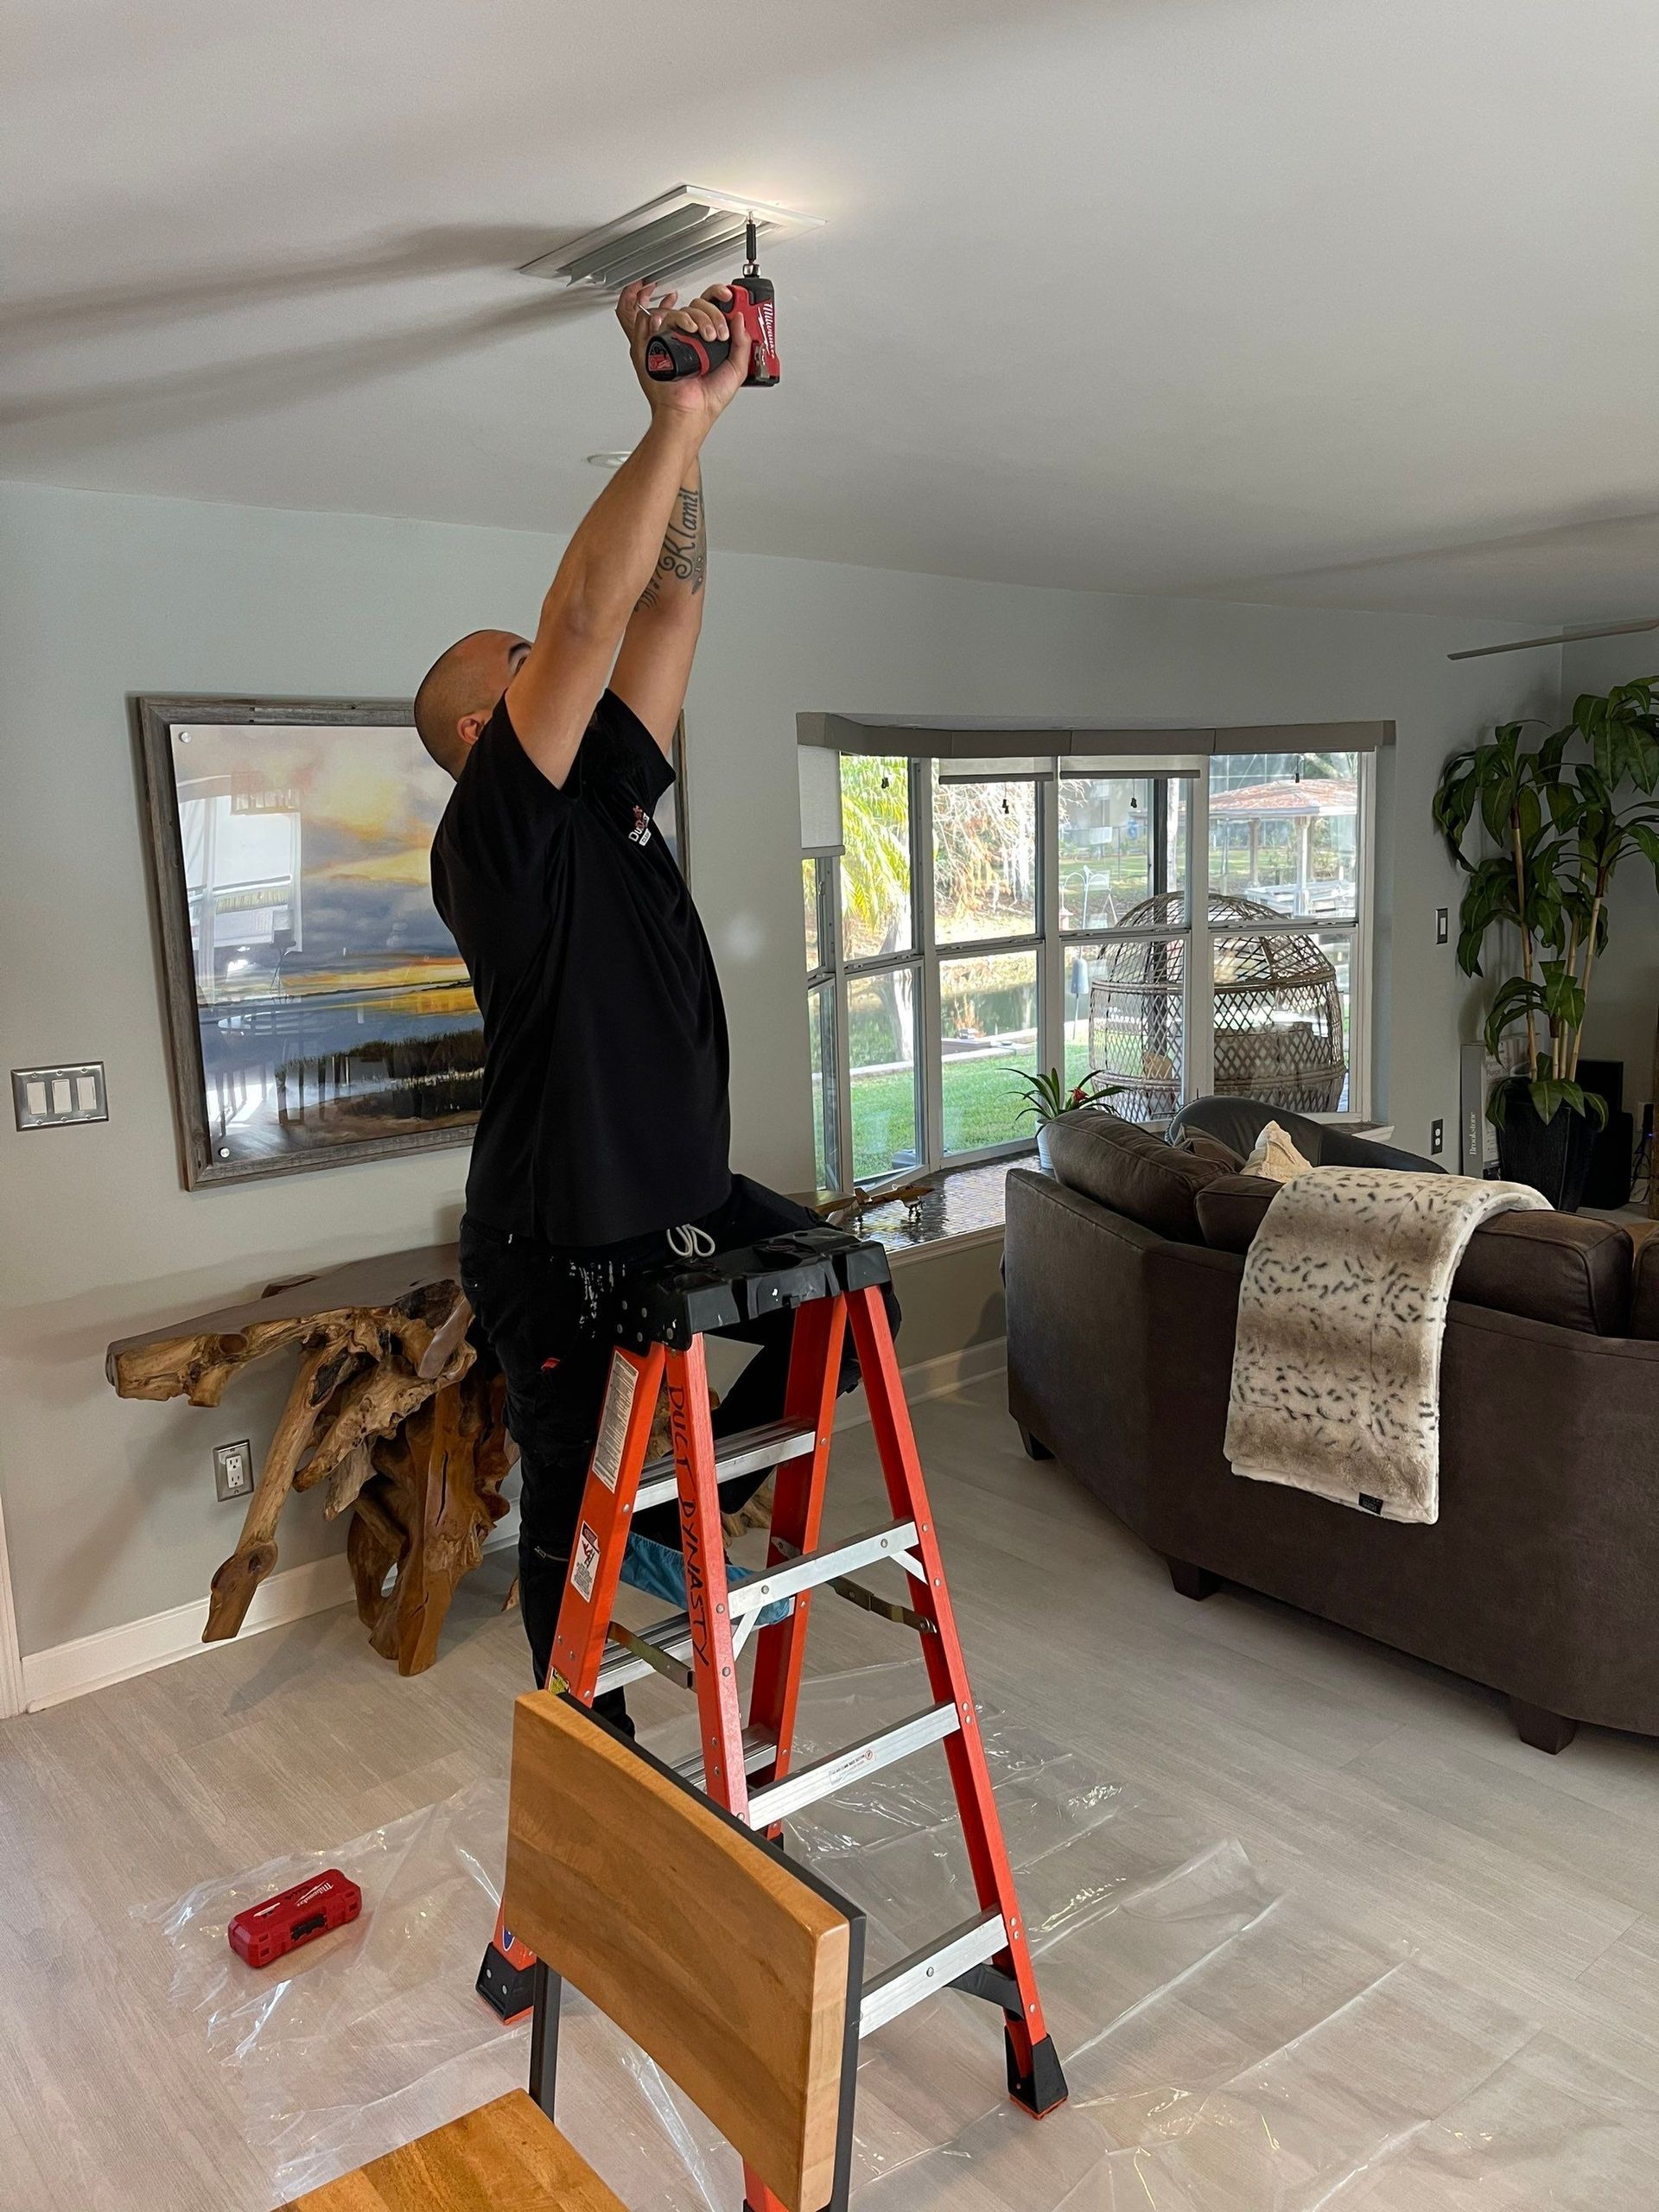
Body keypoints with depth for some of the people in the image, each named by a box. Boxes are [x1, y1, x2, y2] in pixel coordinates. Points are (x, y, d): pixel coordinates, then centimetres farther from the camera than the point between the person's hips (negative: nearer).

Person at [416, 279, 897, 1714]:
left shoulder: (612, 789, 7)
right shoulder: (496, 832, -16)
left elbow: (666, 605, 5)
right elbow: (584, 618, -26)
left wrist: (688, 430, -2)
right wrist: (682, 421, -22)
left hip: (693, 1202, 8)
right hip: (564, 1248, -8)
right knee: (577, 1515, 7)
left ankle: (695, 1497, 24)